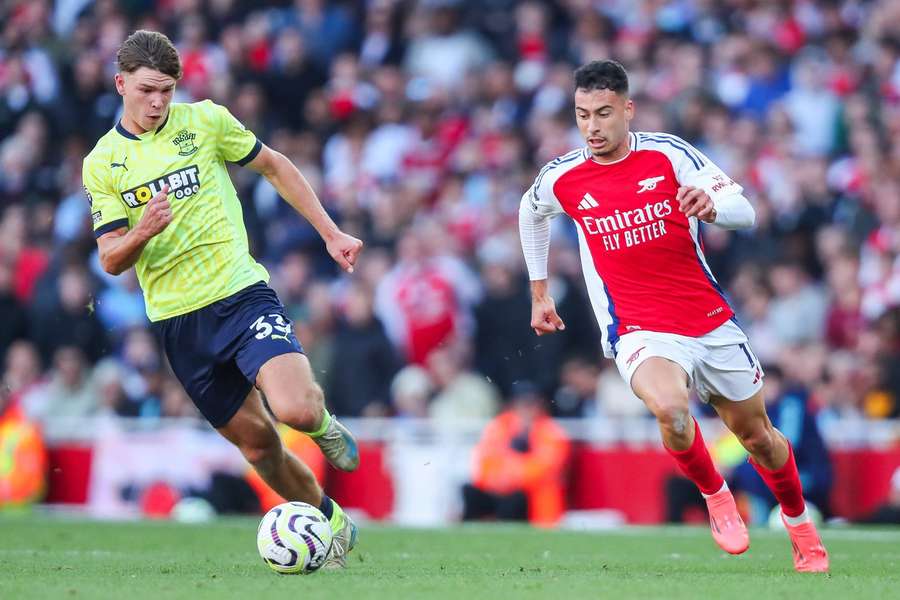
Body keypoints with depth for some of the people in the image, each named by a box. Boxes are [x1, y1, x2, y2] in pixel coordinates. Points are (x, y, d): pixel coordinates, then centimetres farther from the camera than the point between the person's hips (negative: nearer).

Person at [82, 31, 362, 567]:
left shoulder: (204, 121, 0)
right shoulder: (102, 164, 3)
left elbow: (275, 167, 13)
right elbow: (111, 261, 1)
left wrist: (330, 233, 11)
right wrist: (143, 232, -22)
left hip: (240, 292, -2)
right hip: (177, 319, 2)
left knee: (296, 410, -25)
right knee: (258, 445, 7)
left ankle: (322, 422, 12)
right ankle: (333, 524, 28)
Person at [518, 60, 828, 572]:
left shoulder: (668, 154, -7)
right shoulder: (561, 179, -2)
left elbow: (745, 212, -12)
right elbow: (532, 213, 22)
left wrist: (713, 204, -35)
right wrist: (540, 290, 24)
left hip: (712, 323, 1)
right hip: (640, 332, -1)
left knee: (758, 437, 12)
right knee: (670, 408, -33)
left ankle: (802, 528, 41)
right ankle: (715, 495, -4)